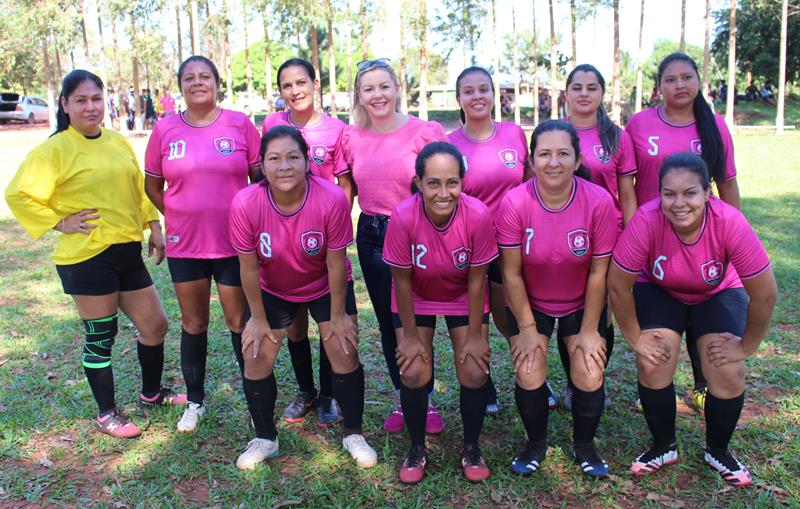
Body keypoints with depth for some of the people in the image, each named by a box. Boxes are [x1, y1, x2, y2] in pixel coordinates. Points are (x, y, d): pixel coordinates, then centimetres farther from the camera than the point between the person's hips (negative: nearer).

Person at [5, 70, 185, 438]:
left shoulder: (119, 142, 8)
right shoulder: (55, 149, -9)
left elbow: (138, 190, 17)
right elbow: (18, 194, -10)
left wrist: (154, 227, 12)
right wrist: (60, 223, -12)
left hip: (128, 252, 6)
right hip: (86, 258, -6)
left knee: (155, 326, 13)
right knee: (100, 336, 5)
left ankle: (152, 393, 36)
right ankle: (107, 414, 23)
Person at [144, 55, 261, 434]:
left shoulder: (240, 123, -3)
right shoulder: (165, 130, 1)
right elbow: (152, 185, 11)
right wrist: (177, 217, 4)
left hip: (234, 243, -2)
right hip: (184, 244, 2)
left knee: (240, 322, 8)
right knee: (193, 323, 14)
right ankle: (195, 400, 30)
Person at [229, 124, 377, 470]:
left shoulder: (332, 199, -31)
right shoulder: (245, 204, -29)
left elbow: (335, 263, -21)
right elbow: (249, 267, -16)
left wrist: (337, 315, -11)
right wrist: (258, 318, -7)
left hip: (326, 287, -1)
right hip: (273, 290, 1)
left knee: (345, 353, -4)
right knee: (256, 357, -1)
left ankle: (353, 435, 18)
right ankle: (265, 439, 22)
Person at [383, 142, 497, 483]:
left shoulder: (478, 215, -30)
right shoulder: (403, 216, -31)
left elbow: (476, 280, -17)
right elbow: (402, 280, -18)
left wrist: (475, 335, -9)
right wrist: (409, 335, -10)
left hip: (464, 298, 1)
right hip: (416, 298, 0)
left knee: (475, 373, -7)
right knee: (414, 374, -9)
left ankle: (471, 448, 21)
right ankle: (417, 448, 19)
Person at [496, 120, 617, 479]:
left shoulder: (599, 202, -23)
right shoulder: (514, 203, -24)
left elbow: (599, 272, -14)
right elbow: (512, 273, -15)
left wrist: (589, 331, -8)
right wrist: (527, 329, -10)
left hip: (583, 305, 1)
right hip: (529, 304, 0)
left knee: (590, 377, -7)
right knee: (529, 376, -9)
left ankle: (584, 446, 23)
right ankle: (536, 444, 21)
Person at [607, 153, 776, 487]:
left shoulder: (730, 223, -34)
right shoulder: (646, 220, -34)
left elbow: (764, 294, -23)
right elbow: (617, 285, -23)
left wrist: (746, 347, -13)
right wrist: (636, 339, -15)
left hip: (718, 294, 0)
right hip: (659, 292, 0)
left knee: (728, 375, -13)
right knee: (652, 366, -16)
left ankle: (718, 451, 17)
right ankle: (664, 447, 12)